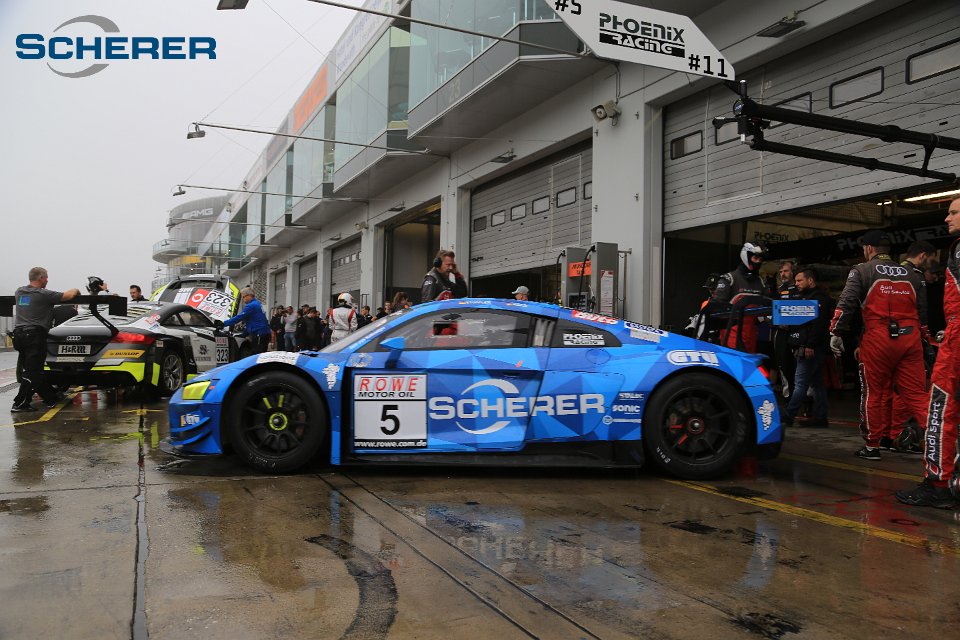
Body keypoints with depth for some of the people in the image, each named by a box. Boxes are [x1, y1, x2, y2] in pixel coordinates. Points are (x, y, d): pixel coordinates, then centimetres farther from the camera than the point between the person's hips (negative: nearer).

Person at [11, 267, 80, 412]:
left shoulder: (19, 292, 13)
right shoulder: (43, 294, -9)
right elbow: (68, 296, -6)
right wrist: (75, 290, 15)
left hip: (18, 333, 8)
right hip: (35, 335, -8)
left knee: (35, 370, 12)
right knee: (32, 371, -4)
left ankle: (51, 397, 23)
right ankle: (20, 404, -6)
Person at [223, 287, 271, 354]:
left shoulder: (251, 306, -12)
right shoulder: (257, 304, 20)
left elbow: (238, 317, -16)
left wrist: (224, 323, -12)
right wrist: (244, 333, 23)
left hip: (259, 335, -10)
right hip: (264, 334, 10)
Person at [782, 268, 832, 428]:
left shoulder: (819, 298, -10)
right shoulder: (805, 297, 23)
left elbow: (818, 323, -21)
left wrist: (810, 345, -25)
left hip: (811, 349, -10)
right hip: (806, 348, 10)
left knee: (800, 383, -9)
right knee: (817, 383, 11)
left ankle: (787, 417, -9)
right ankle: (820, 417, 16)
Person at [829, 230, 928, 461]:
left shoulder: (862, 271, 3)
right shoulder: (910, 274, 19)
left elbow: (846, 303, -7)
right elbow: (922, 310, 20)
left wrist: (836, 333, -4)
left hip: (878, 338, -4)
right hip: (910, 338, 4)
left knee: (874, 393, 7)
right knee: (916, 394, 7)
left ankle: (872, 446, 15)